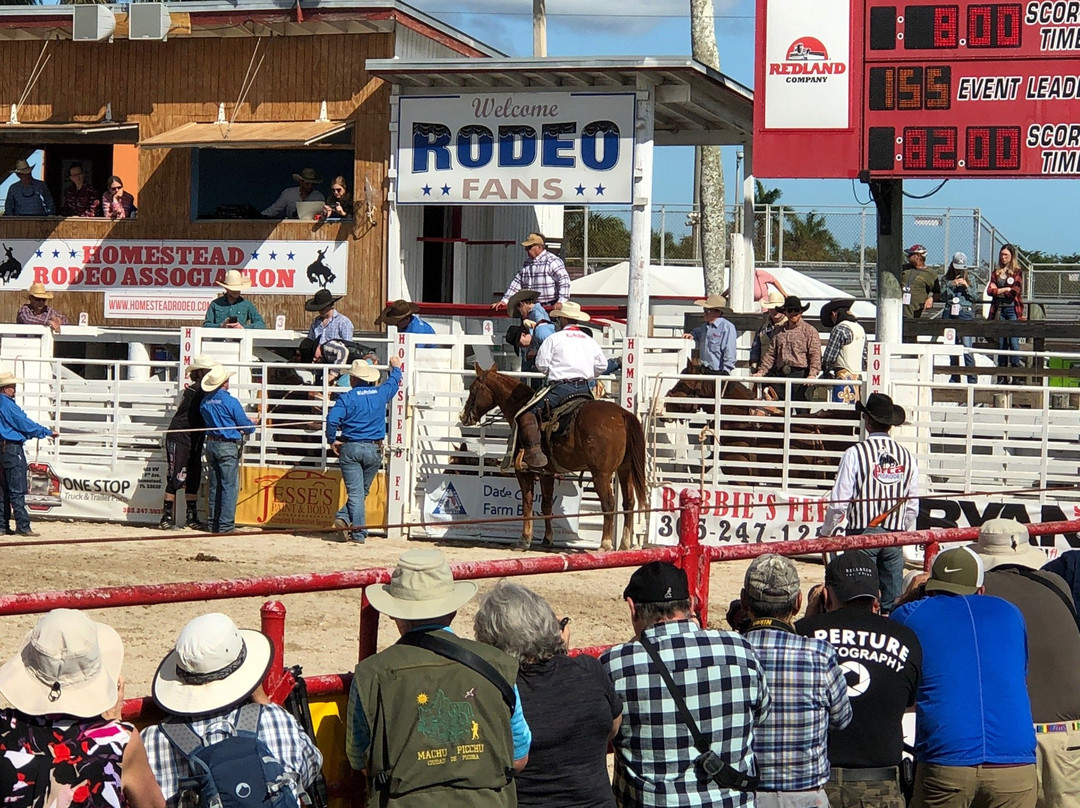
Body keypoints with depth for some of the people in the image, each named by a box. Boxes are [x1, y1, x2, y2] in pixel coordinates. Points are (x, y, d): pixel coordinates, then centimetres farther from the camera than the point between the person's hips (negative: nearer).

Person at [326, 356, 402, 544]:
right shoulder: (381, 394, 5)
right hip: (374, 450, 3)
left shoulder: (347, 398, -7)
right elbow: (393, 382, 27)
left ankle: (359, 533, -9)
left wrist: (332, 440, -2)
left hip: (350, 449, -3)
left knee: (355, 492, -1)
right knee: (363, 491, 13)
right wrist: (396, 368, 48)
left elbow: (332, 419, -18)